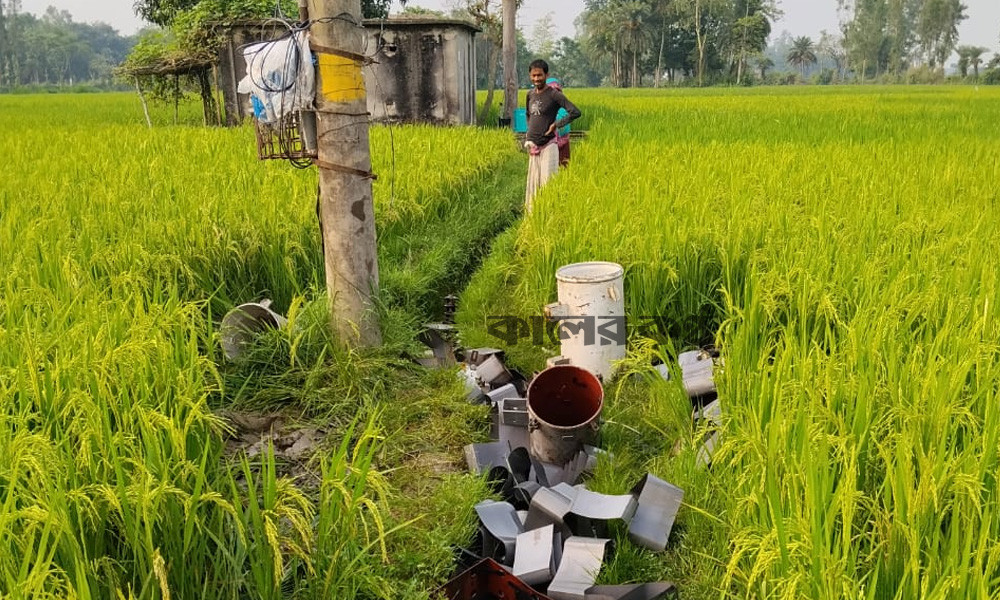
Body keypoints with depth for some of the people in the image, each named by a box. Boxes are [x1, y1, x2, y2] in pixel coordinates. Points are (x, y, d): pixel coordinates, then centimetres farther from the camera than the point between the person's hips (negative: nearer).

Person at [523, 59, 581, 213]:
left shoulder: (554, 94, -10)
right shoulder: (530, 94, 10)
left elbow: (575, 112, -18)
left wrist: (556, 124, -14)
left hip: (548, 145, -6)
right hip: (533, 146, 6)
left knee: (548, 182, -9)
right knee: (533, 183, 9)